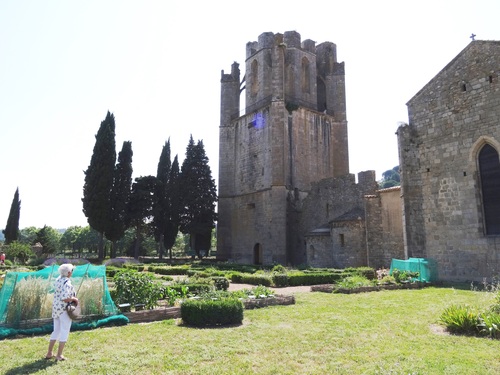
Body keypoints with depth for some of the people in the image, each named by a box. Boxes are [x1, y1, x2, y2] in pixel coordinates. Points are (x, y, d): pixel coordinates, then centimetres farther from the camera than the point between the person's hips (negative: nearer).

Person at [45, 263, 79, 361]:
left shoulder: (58, 280, 6)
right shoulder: (67, 283, -21)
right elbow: (65, 298, -27)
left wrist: (72, 297, 10)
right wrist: (74, 299, -11)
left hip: (56, 308, 8)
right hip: (64, 309, -8)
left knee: (56, 330, 19)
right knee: (64, 332, 4)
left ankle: (49, 353, 27)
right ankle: (59, 355, 9)